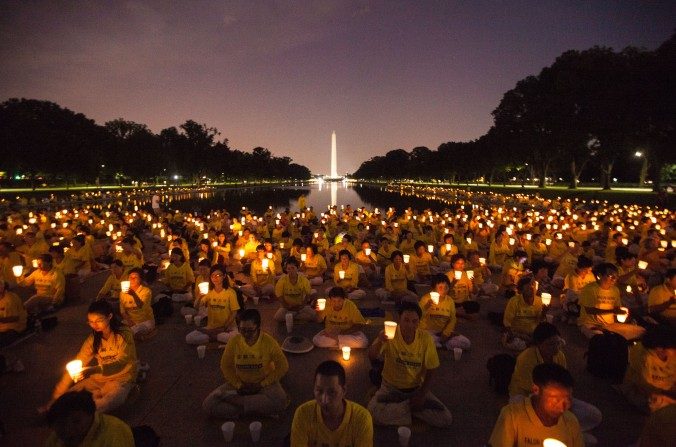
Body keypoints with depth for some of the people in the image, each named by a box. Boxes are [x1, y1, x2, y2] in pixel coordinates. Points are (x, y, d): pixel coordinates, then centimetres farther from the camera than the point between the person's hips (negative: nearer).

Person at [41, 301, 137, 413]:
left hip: (121, 378, -7)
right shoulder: (94, 337, 1)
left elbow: (119, 363, -26)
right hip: (100, 377, 7)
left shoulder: (124, 334, -17)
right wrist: (56, 397, -8)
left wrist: (92, 370, -42)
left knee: (100, 406, -35)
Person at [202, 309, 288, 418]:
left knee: (280, 401, -35)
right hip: (239, 383, 2)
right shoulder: (234, 342, -13)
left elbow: (283, 366, -10)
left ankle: (235, 400, -17)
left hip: (264, 383, -2)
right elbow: (226, 366, 1)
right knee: (208, 405, -18)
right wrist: (238, 385, -10)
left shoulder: (268, 342, -18)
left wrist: (262, 384, -13)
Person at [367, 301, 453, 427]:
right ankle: (412, 407, -6)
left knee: (446, 419, -15)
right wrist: (379, 342, -49)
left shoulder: (426, 338, -13)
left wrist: (422, 396, -11)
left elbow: (430, 371, -3)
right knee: (374, 412, -28)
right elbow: (371, 357, -30)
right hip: (392, 388, -1)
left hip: (417, 388, 1)